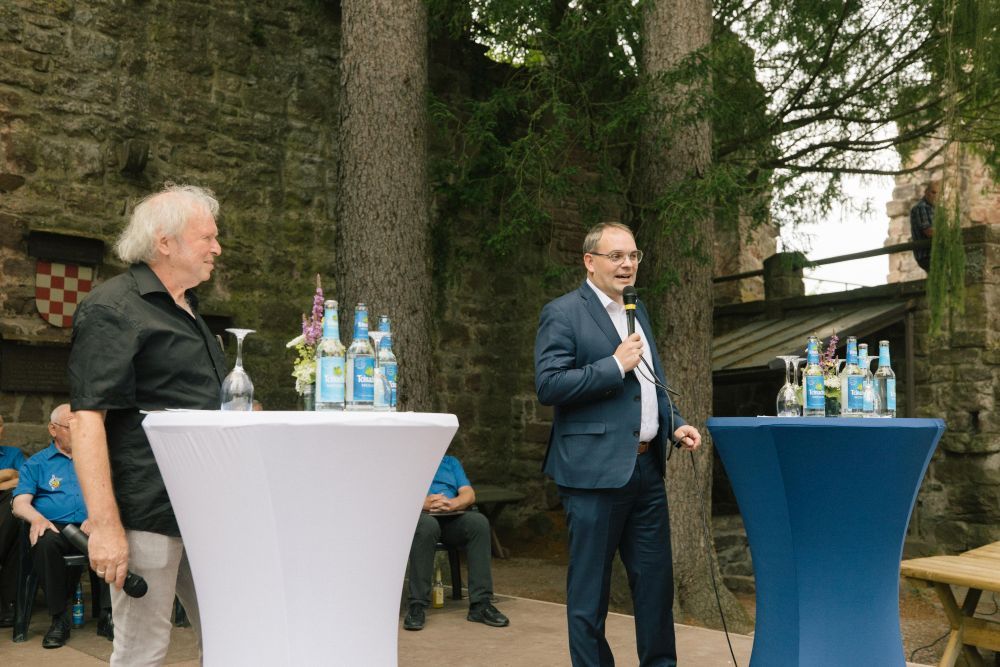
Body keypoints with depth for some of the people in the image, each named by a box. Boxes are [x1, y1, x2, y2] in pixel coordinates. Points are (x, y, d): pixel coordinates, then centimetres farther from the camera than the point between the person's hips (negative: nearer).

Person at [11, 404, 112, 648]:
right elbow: (20, 503, 4)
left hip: (91, 528, 1)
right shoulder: (37, 464, 18)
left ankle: (108, 616, -24)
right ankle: (59, 617, -21)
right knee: (43, 542, -36)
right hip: (55, 527, 0)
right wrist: (38, 518, -19)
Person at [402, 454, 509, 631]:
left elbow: (469, 494, 12)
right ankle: (418, 606, -36)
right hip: (417, 515, -2)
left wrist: (452, 503, -12)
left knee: (478, 521, -30)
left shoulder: (450, 462, 27)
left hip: (452, 517, 3)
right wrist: (422, 502, -16)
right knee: (427, 524, -38)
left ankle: (480, 604, -30)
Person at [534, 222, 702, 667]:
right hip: (595, 471, -7)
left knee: (656, 577, 14)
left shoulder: (638, 312, 18)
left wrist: (675, 425, 11)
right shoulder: (562, 313, -7)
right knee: (590, 586, 4)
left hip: (646, 468, 8)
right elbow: (548, 384, -17)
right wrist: (615, 366, -17)